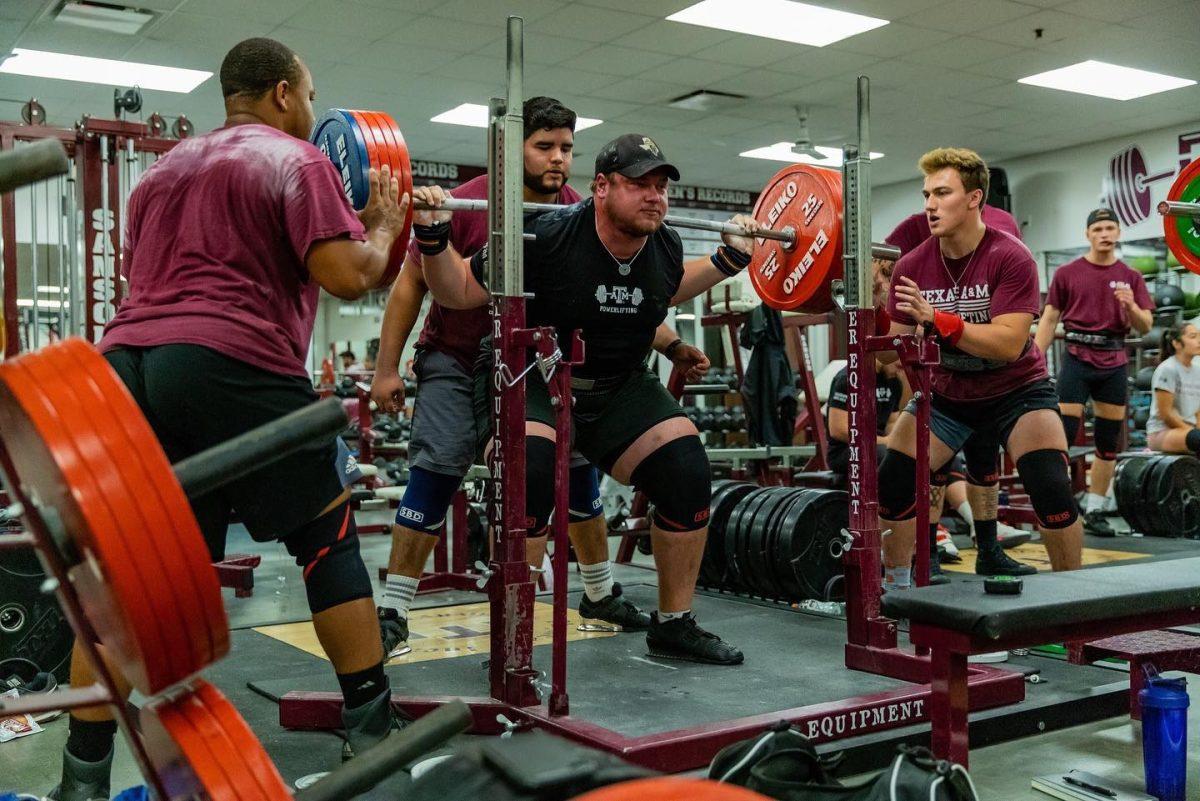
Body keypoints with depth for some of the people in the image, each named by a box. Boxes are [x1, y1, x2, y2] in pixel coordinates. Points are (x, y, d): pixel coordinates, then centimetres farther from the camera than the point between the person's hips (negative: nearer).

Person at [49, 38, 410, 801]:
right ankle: (371, 731, 14)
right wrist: (385, 225, 11)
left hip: (127, 366, 7)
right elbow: (347, 276, -8)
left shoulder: (163, 169, 26)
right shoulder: (295, 160, 3)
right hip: (232, 369, -6)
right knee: (330, 535, 8)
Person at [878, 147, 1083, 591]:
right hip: (947, 393, 4)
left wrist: (938, 320, -40)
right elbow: (892, 350, -7)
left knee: (1052, 489, -20)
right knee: (891, 482, -7)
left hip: (1016, 390, -3)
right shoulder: (912, 265, -12)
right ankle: (895, 588, 13)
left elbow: (1009, 344, -32)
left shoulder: (1010, 257, -22)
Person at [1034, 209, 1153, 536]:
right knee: (1062, 437, -8)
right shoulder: (1067, 273, 3)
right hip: (1077, 358, -3)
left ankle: (1095, 511, 15)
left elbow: (1145, 327, 8)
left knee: (1108, 442, 6)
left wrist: (1131, 306, -13)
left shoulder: (1131, 277, 10)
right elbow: (1049, 319, 3)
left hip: (1114, 363, 3)